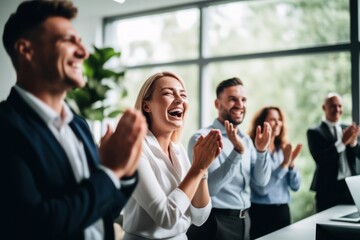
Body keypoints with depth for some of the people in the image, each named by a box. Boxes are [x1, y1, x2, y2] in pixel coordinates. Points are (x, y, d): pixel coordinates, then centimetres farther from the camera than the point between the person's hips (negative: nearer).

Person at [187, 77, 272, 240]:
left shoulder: (246, 139, 8)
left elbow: (261, 181, 4)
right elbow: (208, 188, -21)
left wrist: (261, 150, -12)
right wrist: (238, 151, -27)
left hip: (243, 220, 7)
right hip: (214, 223, -7)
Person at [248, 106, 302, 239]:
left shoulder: (283, 149, 7)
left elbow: (295, 186, 5)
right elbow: (261, 188, -20)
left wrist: (291, 163, -11)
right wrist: (284, 164, -22)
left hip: (283, 210, 6)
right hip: (262, 212, -6)